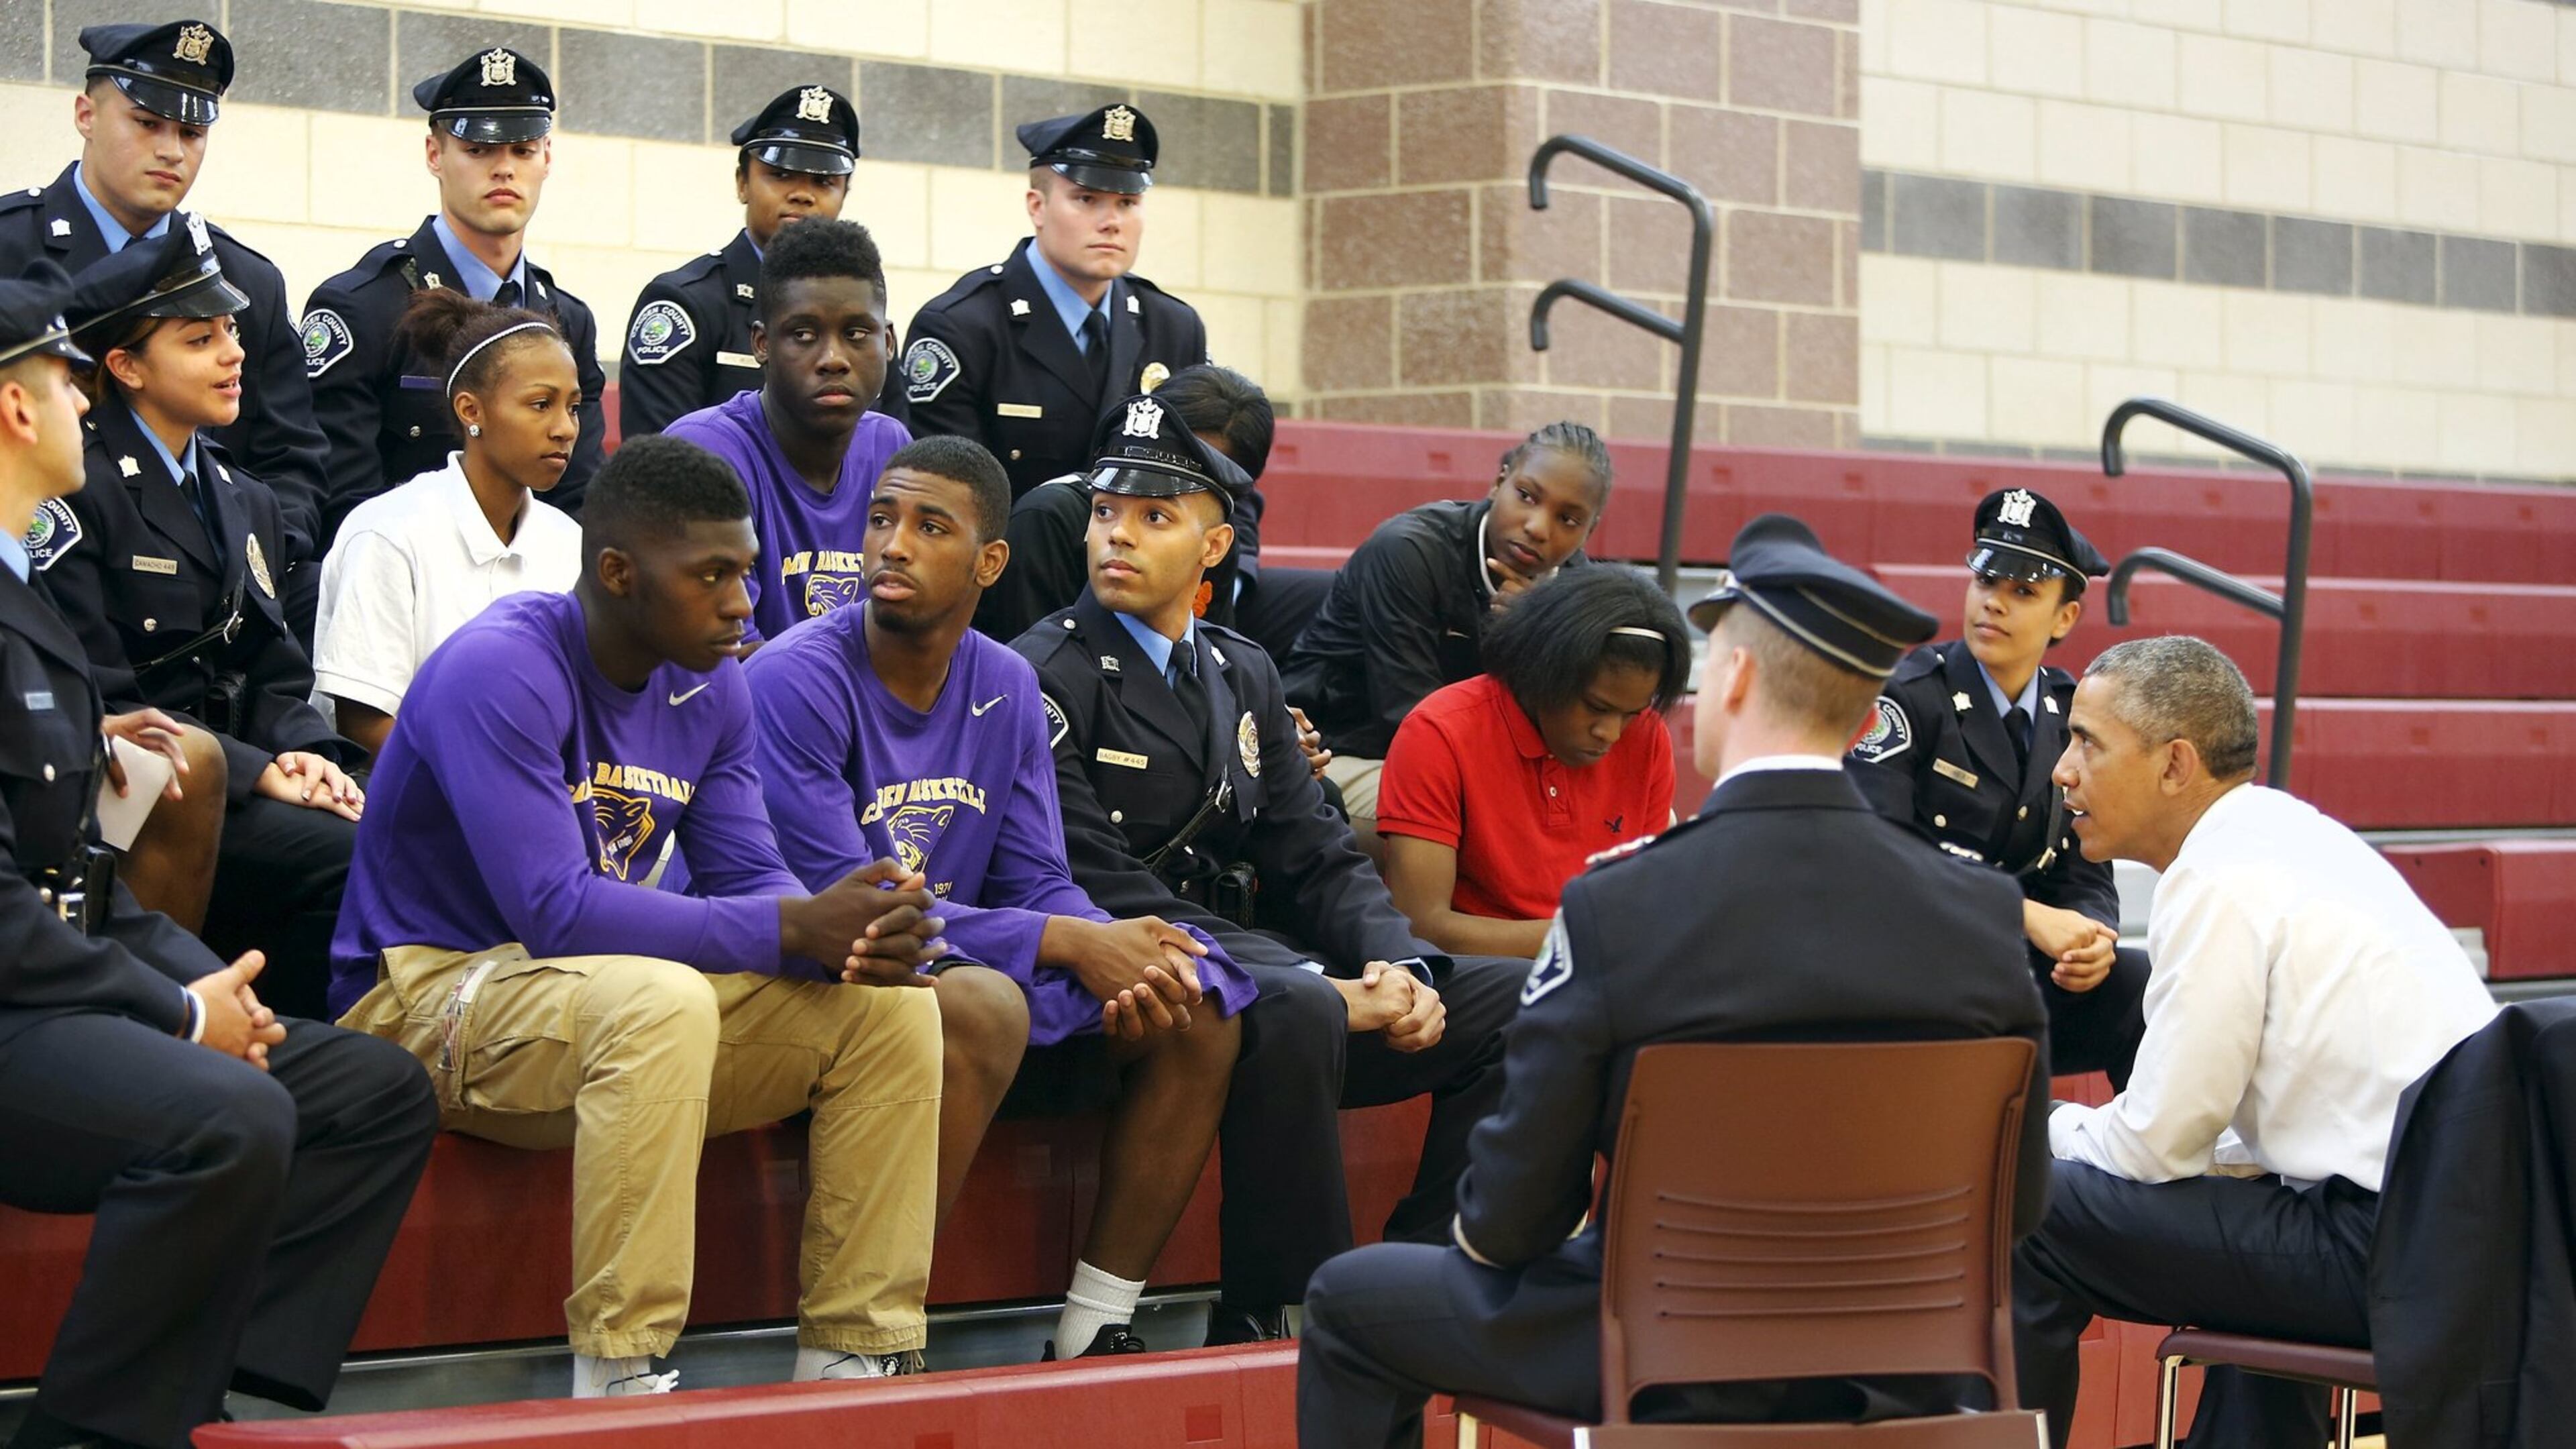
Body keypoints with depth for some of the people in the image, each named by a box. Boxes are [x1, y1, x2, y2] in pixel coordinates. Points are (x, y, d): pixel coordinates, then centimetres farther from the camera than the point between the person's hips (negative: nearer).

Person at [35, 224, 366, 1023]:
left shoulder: (245, 500, 19)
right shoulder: (77, 498, -7)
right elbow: (98, 702, -14)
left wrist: (305, 753, -5)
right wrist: (255, 771, -19)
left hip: (240, 773, 8)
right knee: (348, 860, -27)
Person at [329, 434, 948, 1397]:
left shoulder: (710, 685, 5)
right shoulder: (500, 671, -20)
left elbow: (750, 880, 4)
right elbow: (556, 914, -28)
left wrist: (859, 937, -21)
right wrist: (795, 930, -30)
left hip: (630, 1004, 8)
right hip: (431, 994, -8)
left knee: (891, 1009, -9)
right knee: (661, 1003, -38)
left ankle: (854, 1367, -7)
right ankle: (618, 1384, -33)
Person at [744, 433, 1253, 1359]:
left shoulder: (1005, 686, 7)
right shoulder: (796, 681, -15)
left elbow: (1036, 882, 6)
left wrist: (1125, 957, -19)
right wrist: (1068, 943, -23)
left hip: (961, 968, 7)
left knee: (1201, 1003, -6)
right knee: (982, 1001, -36)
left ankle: (1096, 1329, -4)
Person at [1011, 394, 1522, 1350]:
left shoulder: (1244, 674, 18)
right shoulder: (1046, 677, -6)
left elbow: (1316, 857, 14)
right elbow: (1103, 895, -15)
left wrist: (1398, 968, -9)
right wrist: (1326, 988, -20)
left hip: (1261, 978, 8)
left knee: (1512, 1000, -5)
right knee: (1297, 1012, -37)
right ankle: (1268, 1325, -25)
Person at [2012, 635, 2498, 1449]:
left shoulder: (2221, 885, -13)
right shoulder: (2290, 835, 15)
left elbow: (2156, 1145, -10)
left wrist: (2038, 1128, 8)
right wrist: (2085, 1131, 14)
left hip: (2387, 1255, -10)